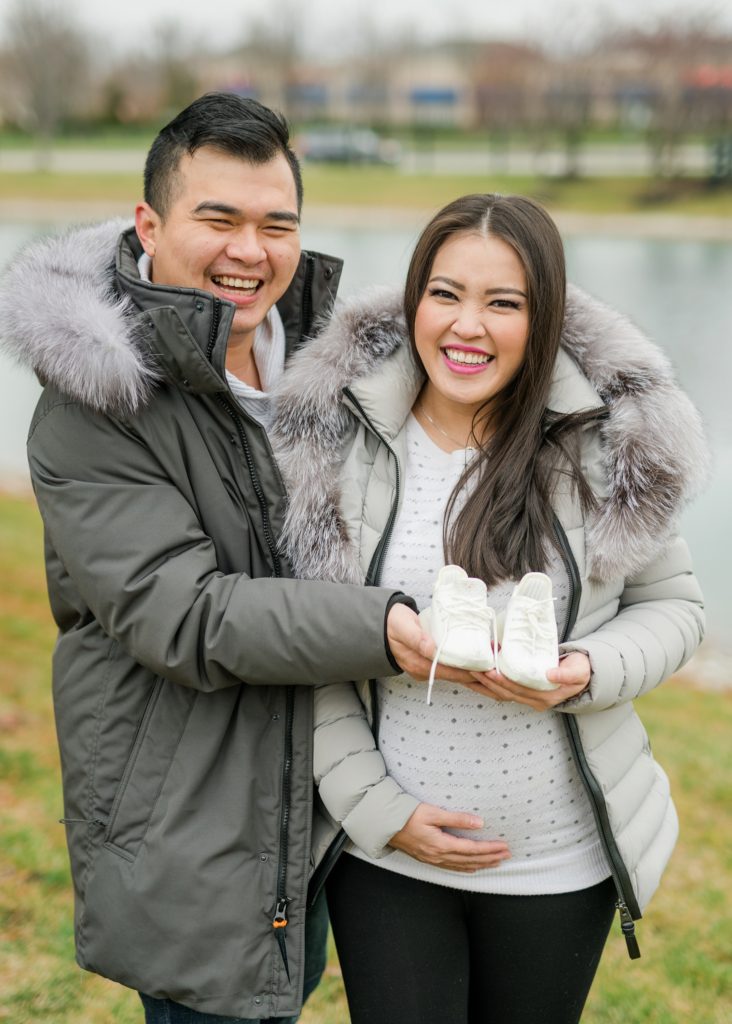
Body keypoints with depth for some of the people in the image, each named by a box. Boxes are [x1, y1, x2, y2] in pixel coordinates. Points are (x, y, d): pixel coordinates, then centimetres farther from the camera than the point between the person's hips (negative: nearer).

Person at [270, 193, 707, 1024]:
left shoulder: (606, 447, -8)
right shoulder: (338, 442, -8)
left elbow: (673, 604, 2)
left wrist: (586, 672, -18)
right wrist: (374, 806, -10)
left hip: (560, 861, 1)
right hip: (383, 855, -1)